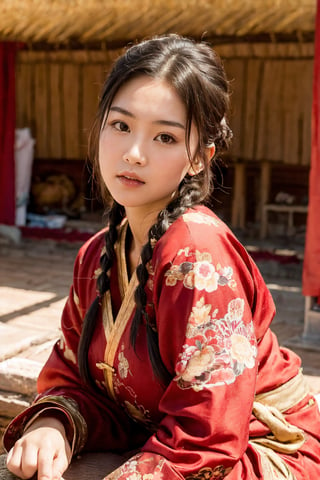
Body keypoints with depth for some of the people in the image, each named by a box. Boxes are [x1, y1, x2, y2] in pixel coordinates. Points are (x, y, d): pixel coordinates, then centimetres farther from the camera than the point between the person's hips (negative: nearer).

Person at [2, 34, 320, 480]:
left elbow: (205, 439, -26)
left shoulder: (197, 252, -25)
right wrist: (53, 425, -16)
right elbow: (73, 374, 5)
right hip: (151, 441, 7)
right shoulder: (97, 256, 0)